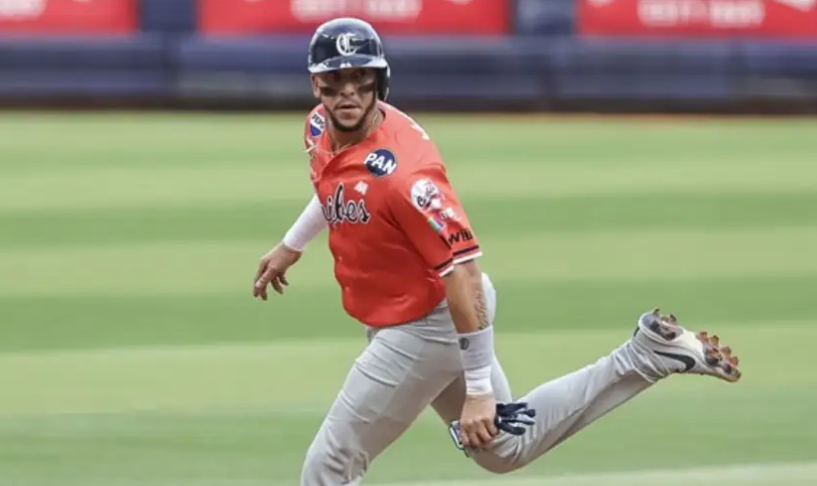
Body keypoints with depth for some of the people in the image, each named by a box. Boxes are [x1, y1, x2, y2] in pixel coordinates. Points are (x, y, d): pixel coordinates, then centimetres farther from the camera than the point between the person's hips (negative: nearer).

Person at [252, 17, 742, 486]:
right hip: (400, 321, 9)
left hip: (423, 330, -9)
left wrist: (479, 391, -30)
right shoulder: (322, 128, -5)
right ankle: (650, 353, 24)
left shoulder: (401, 173, -32)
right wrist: (293, 244, 30)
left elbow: (463, 275, -32)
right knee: (506, 446, 25)